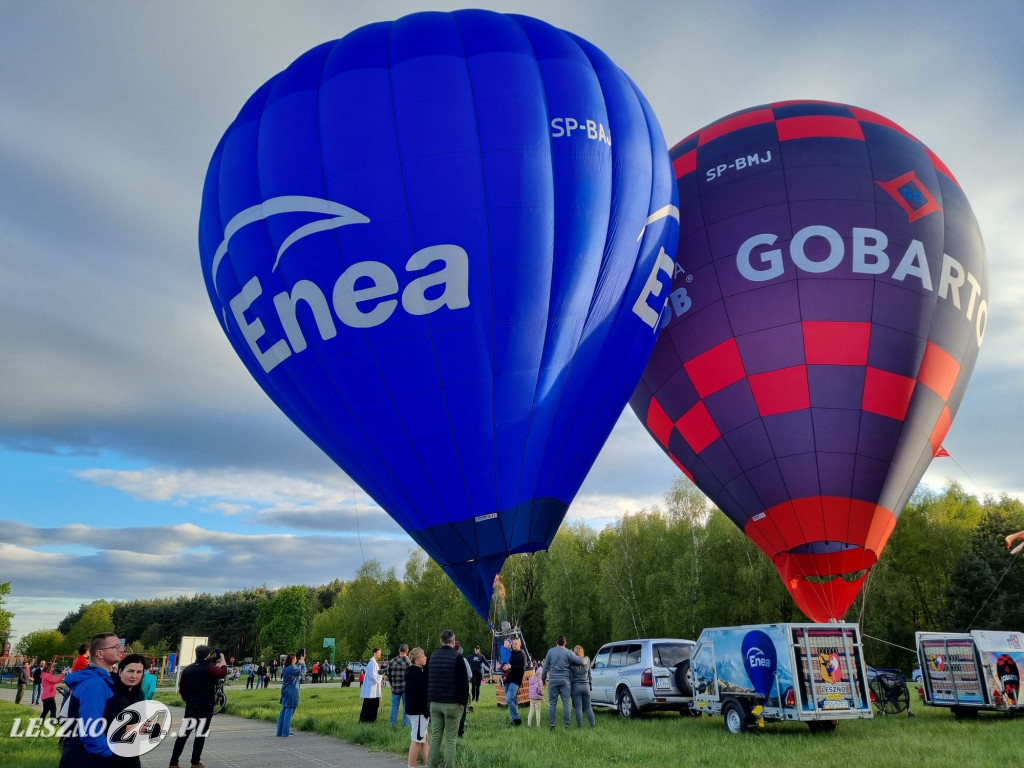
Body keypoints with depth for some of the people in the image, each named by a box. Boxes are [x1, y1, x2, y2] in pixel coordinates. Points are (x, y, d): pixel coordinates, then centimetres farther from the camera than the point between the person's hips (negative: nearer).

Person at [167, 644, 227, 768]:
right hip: (205, 707, -5)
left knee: (183, 734, 9)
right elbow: (222, 673, -17)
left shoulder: (187, 669, 8)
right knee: (200, 734, 3)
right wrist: (223, 661, 0)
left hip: (190, 707, 5)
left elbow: (181, 689, 13)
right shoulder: (209, 667, -10)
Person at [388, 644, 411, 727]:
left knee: (394, 706, 13)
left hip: (395, 688, 3)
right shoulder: (409, 661, -12)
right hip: (407, 688, -3)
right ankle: (406, 724, 10)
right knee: (406, 706, 7)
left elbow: (388, 676, 6)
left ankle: (392, 724, 16)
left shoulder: (391, 662, 1)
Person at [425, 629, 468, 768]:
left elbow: (426, 679, 17)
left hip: (435, 703, 5)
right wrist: (463, 701, -3)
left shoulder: (432, 656, 8)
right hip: (452, 704, -5)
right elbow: (463, 682, -13)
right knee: (450, 739, 1)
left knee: (435, 738, 10)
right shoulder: (457, 657, -11)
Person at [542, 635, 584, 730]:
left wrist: (543, 678, 18)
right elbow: (580, 661, -9)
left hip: (553, 680, 1)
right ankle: (567, 725, 2)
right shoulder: (568, 652, -3)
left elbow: (546, 666, 8)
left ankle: (552, 725, 5)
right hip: (564, 680, -1)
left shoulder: (551, 651, 4)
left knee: (552, 703, 6)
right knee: (566, 703, 3)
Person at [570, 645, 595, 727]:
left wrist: (569, 689, -5)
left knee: (578, 708, 3)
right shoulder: (587, 661, 1)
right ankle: (592, 724, 14)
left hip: (576, 686, -3)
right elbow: (589, 675, 12)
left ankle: (580, 725, 5)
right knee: (588, 707, 14)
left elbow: (570, 677, -9)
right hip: (586, 686, 3)